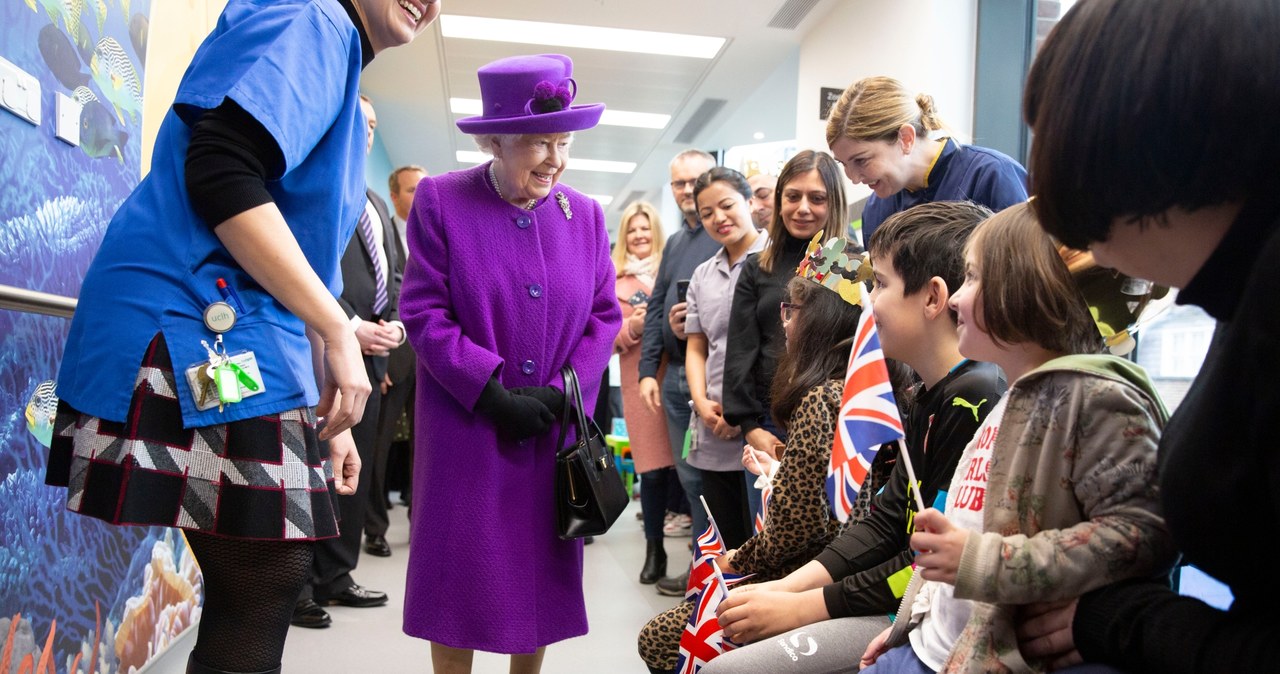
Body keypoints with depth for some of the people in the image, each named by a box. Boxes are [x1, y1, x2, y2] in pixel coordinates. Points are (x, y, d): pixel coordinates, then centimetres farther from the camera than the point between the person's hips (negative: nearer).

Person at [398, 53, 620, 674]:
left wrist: (560, 394, -8)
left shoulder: (585, 214, 5)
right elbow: (423, 312, -10)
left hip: (555, 429, 3)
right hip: (466, 428, -3)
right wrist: (493, 394, -16)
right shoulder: (440, 200, -6)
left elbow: (605, 315, 5)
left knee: (540, 570, 11)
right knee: (460, 572, 4)